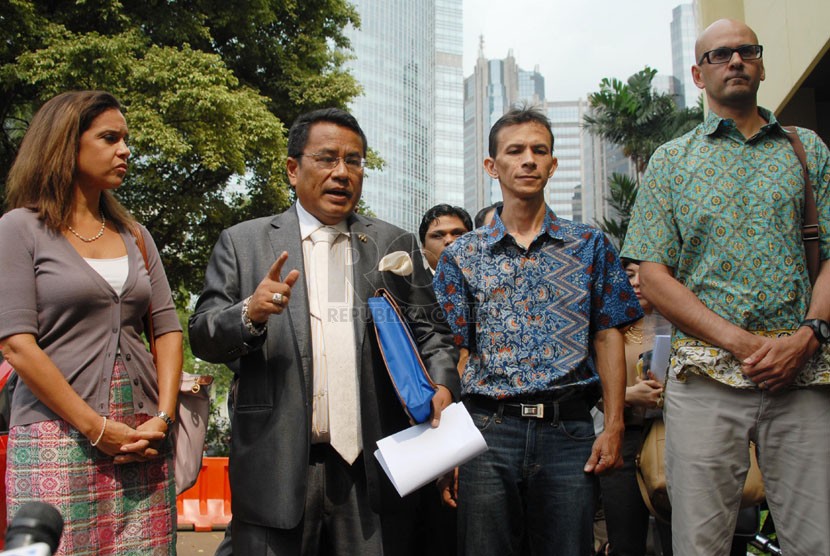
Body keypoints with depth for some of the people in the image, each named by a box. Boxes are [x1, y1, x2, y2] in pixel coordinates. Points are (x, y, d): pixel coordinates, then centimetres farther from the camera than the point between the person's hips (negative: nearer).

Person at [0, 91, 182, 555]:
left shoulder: (135, 234, 15)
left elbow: (168, 328, 11)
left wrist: (163, 419, -4)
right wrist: (97, 428, -11)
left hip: (143, 438, 4)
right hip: (59, 434, -4)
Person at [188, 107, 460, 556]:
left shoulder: (396, 245, 13)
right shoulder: (243, 242, 8)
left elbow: (428, 331, 10)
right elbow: (203, 337, 3)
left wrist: (442, 385, -9)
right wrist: (250, 314, -17)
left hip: (372, 469, 1)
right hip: (277, 469, -1)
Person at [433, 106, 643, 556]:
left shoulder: (590, 245, 9)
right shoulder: (461, 256, 7)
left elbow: (607, 337, 7)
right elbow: (454, 352, 3)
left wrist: (614, 426, -1)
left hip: (570, 429, 1)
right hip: (488, 427, 0)